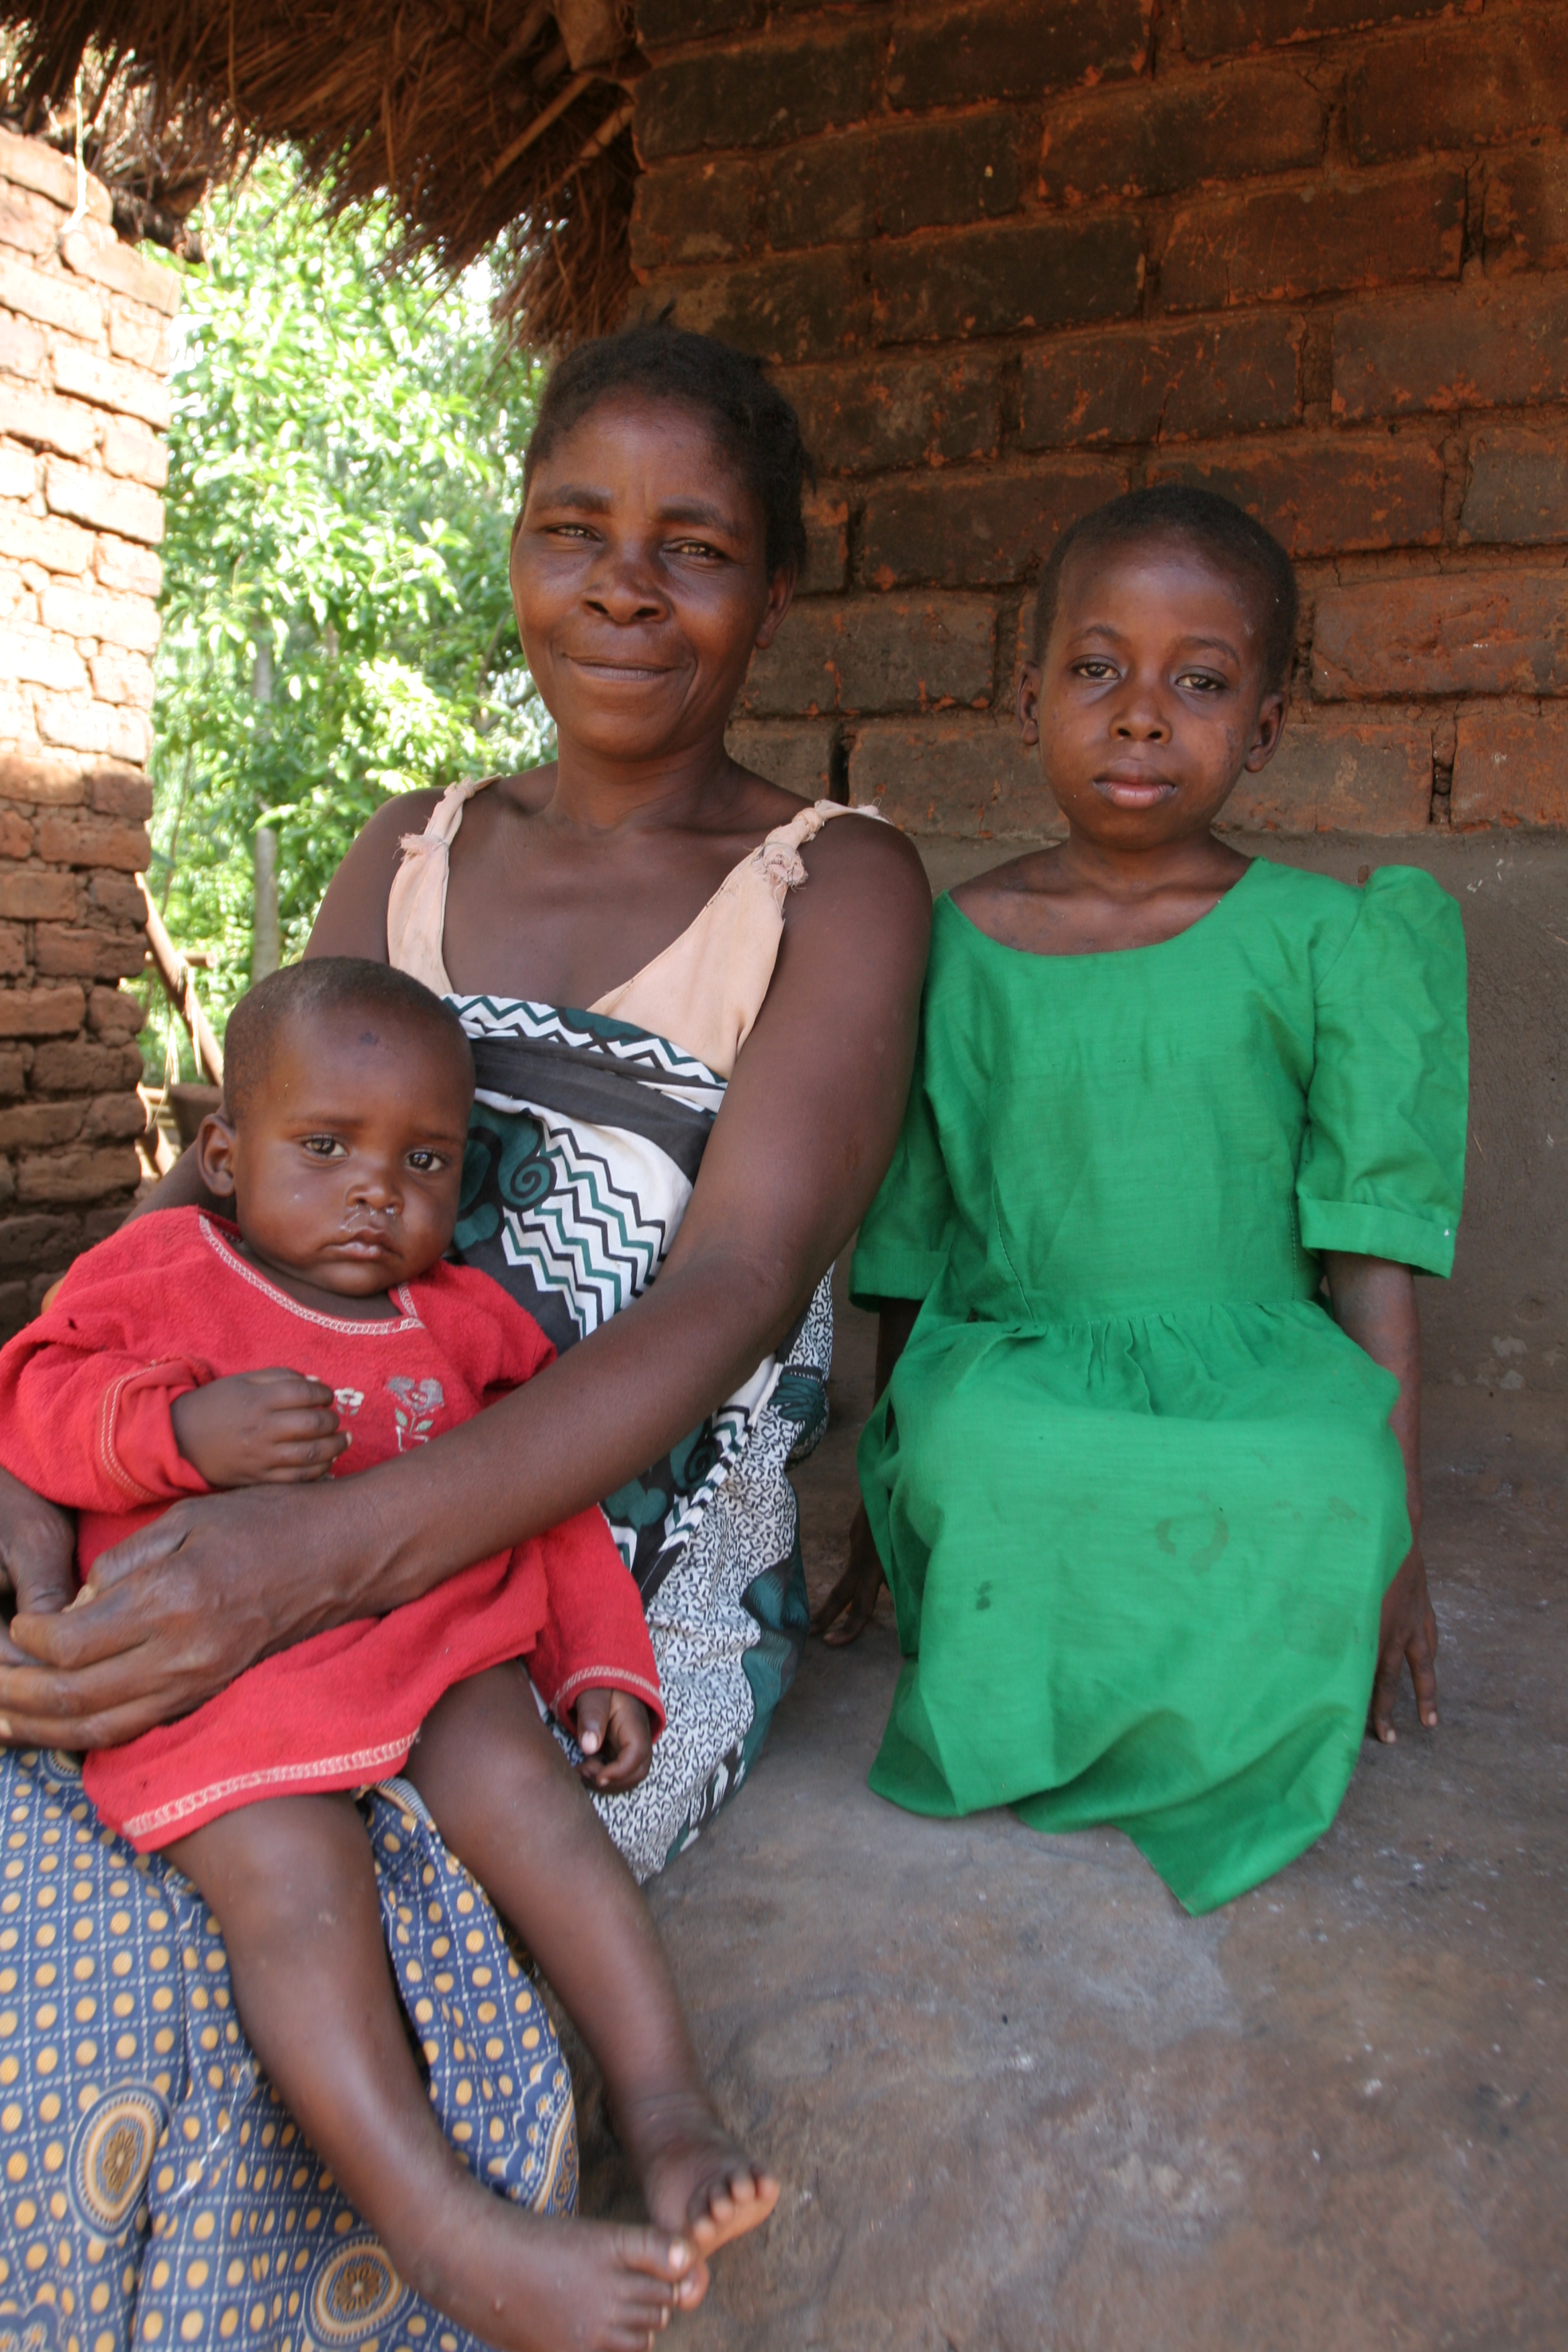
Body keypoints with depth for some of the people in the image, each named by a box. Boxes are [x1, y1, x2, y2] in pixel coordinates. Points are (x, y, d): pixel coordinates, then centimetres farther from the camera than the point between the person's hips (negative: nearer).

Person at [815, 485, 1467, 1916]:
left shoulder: (1326, 942, 0)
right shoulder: (952, 945, 3)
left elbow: (1373, 1257, 1)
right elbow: (909, 1259, 9)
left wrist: (1399, 1535, -2)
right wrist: (882, 1516, 14)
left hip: (1254, 1380, 0)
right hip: (1009, 1372, 1)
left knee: (1318, 1489, -33)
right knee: (974, 1460, -33)